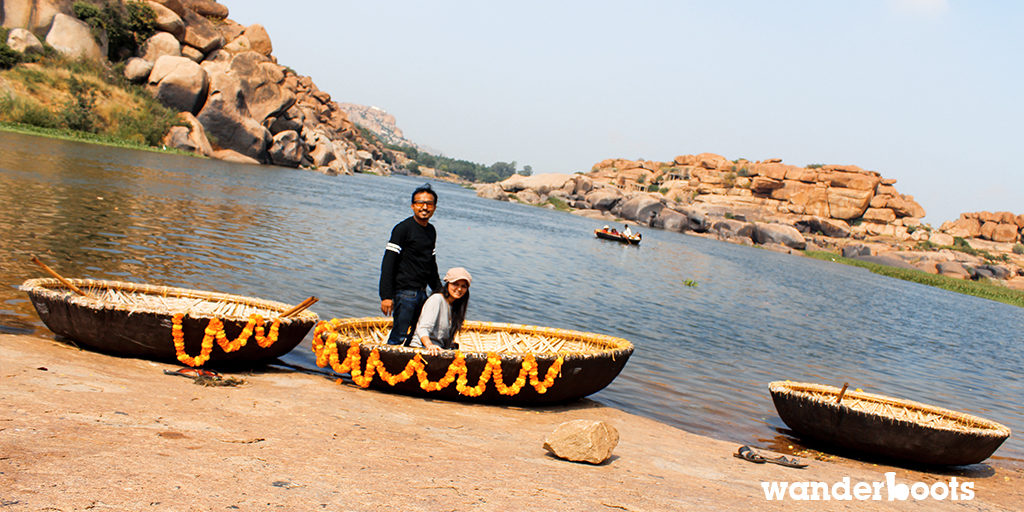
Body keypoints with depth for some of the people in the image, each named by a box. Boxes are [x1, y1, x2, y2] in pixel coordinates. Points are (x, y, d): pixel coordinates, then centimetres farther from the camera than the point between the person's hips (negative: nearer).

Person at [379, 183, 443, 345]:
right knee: (399, 337, -9)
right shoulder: (403, 228, -10)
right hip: (404, 291, -8)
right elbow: (388, 263, -14)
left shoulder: (431, 231, 14)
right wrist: (386, 296, -20)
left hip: (421, 292, 8)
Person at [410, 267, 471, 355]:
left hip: (439, 348, 8)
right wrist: (429, 345, -39)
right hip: (421, 347, -8)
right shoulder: (436, 299, -9)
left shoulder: (455, 305, 16)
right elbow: (422, 328, -21)